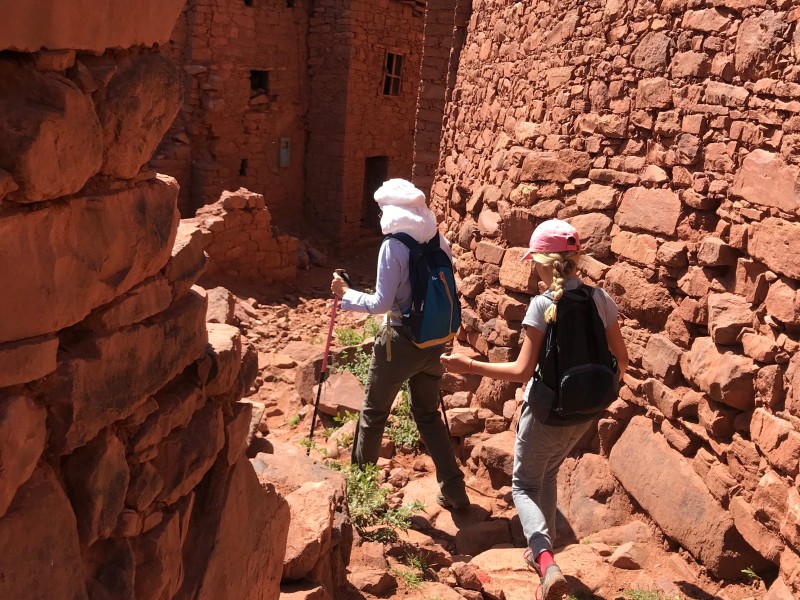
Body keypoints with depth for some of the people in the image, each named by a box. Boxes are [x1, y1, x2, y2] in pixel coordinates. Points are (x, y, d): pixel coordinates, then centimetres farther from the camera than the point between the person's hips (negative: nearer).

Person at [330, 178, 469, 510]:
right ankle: (454, 489, 18)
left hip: (401, 341, -6)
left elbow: (381, 303, -17)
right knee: (427, 413, 20)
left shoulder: (393, 246, -16)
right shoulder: (437, 239, 2)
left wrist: (345, 294, -4)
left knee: (373, 412, 15)